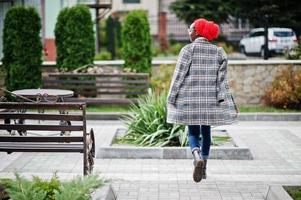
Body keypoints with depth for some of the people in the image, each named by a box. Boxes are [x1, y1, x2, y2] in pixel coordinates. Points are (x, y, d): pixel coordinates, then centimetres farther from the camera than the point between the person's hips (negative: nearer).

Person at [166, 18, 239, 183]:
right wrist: (229, 101, 1)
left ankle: (197, 158, -22)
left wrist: (171, 98, -2)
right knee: (206, 132, 16)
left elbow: (179, 75, -7)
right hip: (211, 100, 3)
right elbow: (222, 80, -1)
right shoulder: (218, 52, 3)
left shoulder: (188, 49, -7)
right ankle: (203, 168, 21)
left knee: (193, 132, 6)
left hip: (190, 98, -3)